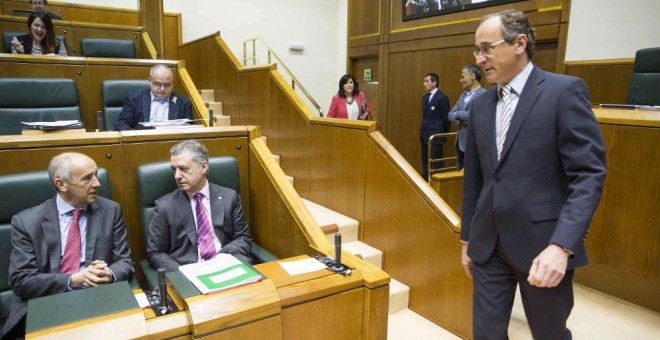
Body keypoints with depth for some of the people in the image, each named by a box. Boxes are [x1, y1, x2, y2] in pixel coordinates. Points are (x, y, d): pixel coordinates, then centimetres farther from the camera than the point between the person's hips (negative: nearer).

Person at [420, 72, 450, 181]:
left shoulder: (442, 98, -12)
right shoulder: (425, 97, 13)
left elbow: (446, 118, -9)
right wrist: (423, 131, 12)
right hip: (425, 136, 8)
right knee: (425, 164, 14)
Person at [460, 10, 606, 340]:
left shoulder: (565, 91, -8)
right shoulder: (480, 104, 9)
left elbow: (589, 174, -14)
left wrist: (561, 245, -25)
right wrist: (467, 238, 15)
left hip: (543, 243, -4)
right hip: (488, 244, 5)